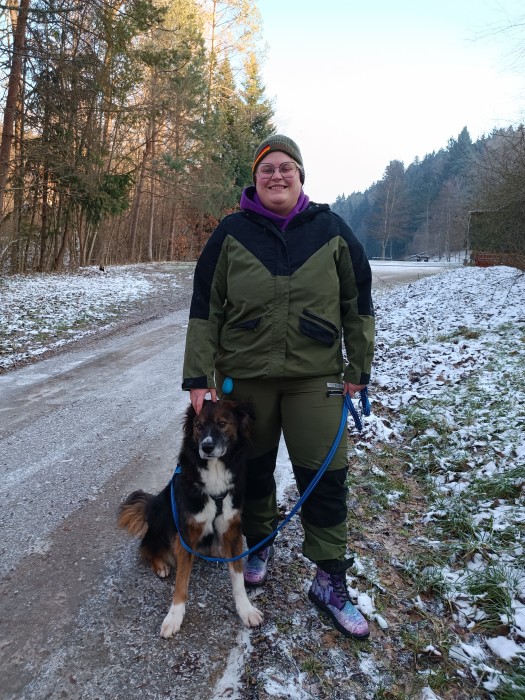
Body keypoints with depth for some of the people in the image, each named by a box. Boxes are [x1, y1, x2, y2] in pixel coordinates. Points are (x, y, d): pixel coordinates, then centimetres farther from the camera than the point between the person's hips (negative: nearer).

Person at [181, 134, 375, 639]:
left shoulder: (331, 230, 2)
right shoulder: (231, 233, 0)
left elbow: (358, 301, 7)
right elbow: (204, 308, -2)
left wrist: (358, 367, 5)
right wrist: (199, 377, -7)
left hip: (316, 377, 0)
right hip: (245, 375, 1)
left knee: (326, 479, 1)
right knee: (253, 469, 14)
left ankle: (330, 583, 18)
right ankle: (259, 545, 40)